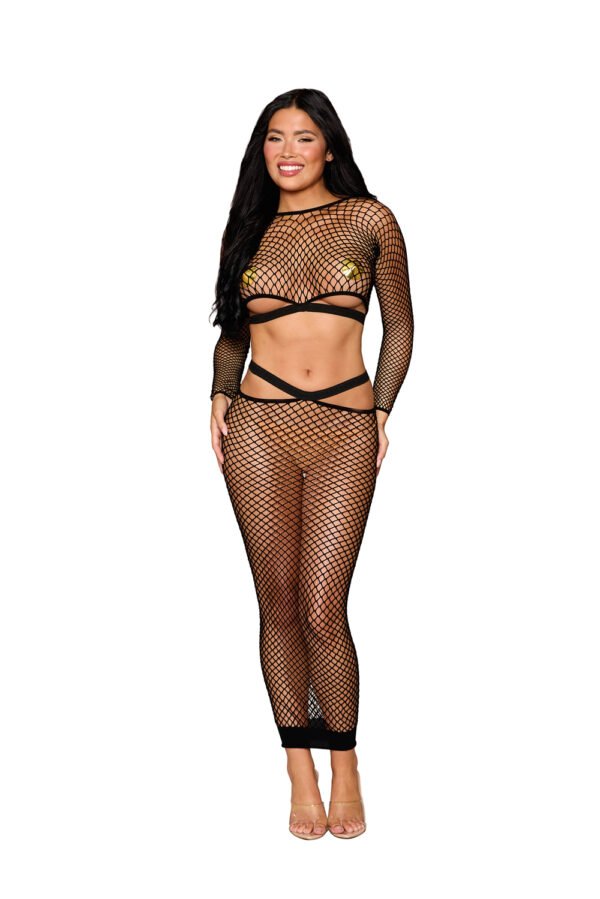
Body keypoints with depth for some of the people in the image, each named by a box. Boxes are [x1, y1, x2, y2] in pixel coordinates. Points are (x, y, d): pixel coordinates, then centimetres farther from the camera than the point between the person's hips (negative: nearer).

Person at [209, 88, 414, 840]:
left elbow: (399, 326, 10)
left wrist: (383, 411, 2)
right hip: (259, 427, 2)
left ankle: (345, 768, 15)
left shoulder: (369, 220, 5)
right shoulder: (249, 229, 12)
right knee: (279, 606, 3)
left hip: (344, 433, -2)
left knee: (323, 611, -6)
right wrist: (221, 395, 3)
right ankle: (300, 772, 16)